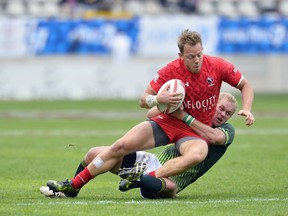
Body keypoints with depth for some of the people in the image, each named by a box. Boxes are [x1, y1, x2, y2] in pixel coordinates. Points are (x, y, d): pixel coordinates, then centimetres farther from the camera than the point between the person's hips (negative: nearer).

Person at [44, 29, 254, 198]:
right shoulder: (170, 71, -13)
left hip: (197, 131, -1)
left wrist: (247, 109, -17)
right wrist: (158, 99, -28)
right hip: (169, 121, 1)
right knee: (121, 146, -11)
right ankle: (73, 185, -1)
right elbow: (143, 100, -6)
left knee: (197, 155, -39)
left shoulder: (218, 66, -14)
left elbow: (246, 85, 0)